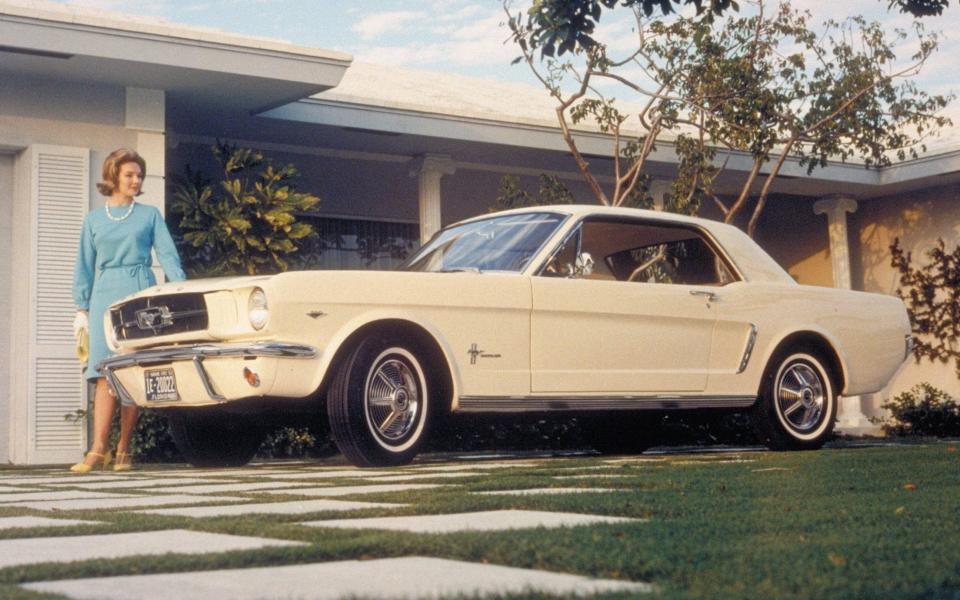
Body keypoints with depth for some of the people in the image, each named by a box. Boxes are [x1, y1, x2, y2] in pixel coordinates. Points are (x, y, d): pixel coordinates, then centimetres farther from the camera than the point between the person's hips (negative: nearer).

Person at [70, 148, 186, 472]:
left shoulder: (150, 215, 10)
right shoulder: (94, 219, 14)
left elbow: (168, 256, 3)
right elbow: (84, 267, 15)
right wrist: (81, 309, 7)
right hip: (105, 297, 1)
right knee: (106, 373, -10)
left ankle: (124, 450, 4)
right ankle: (98, 451, -16)